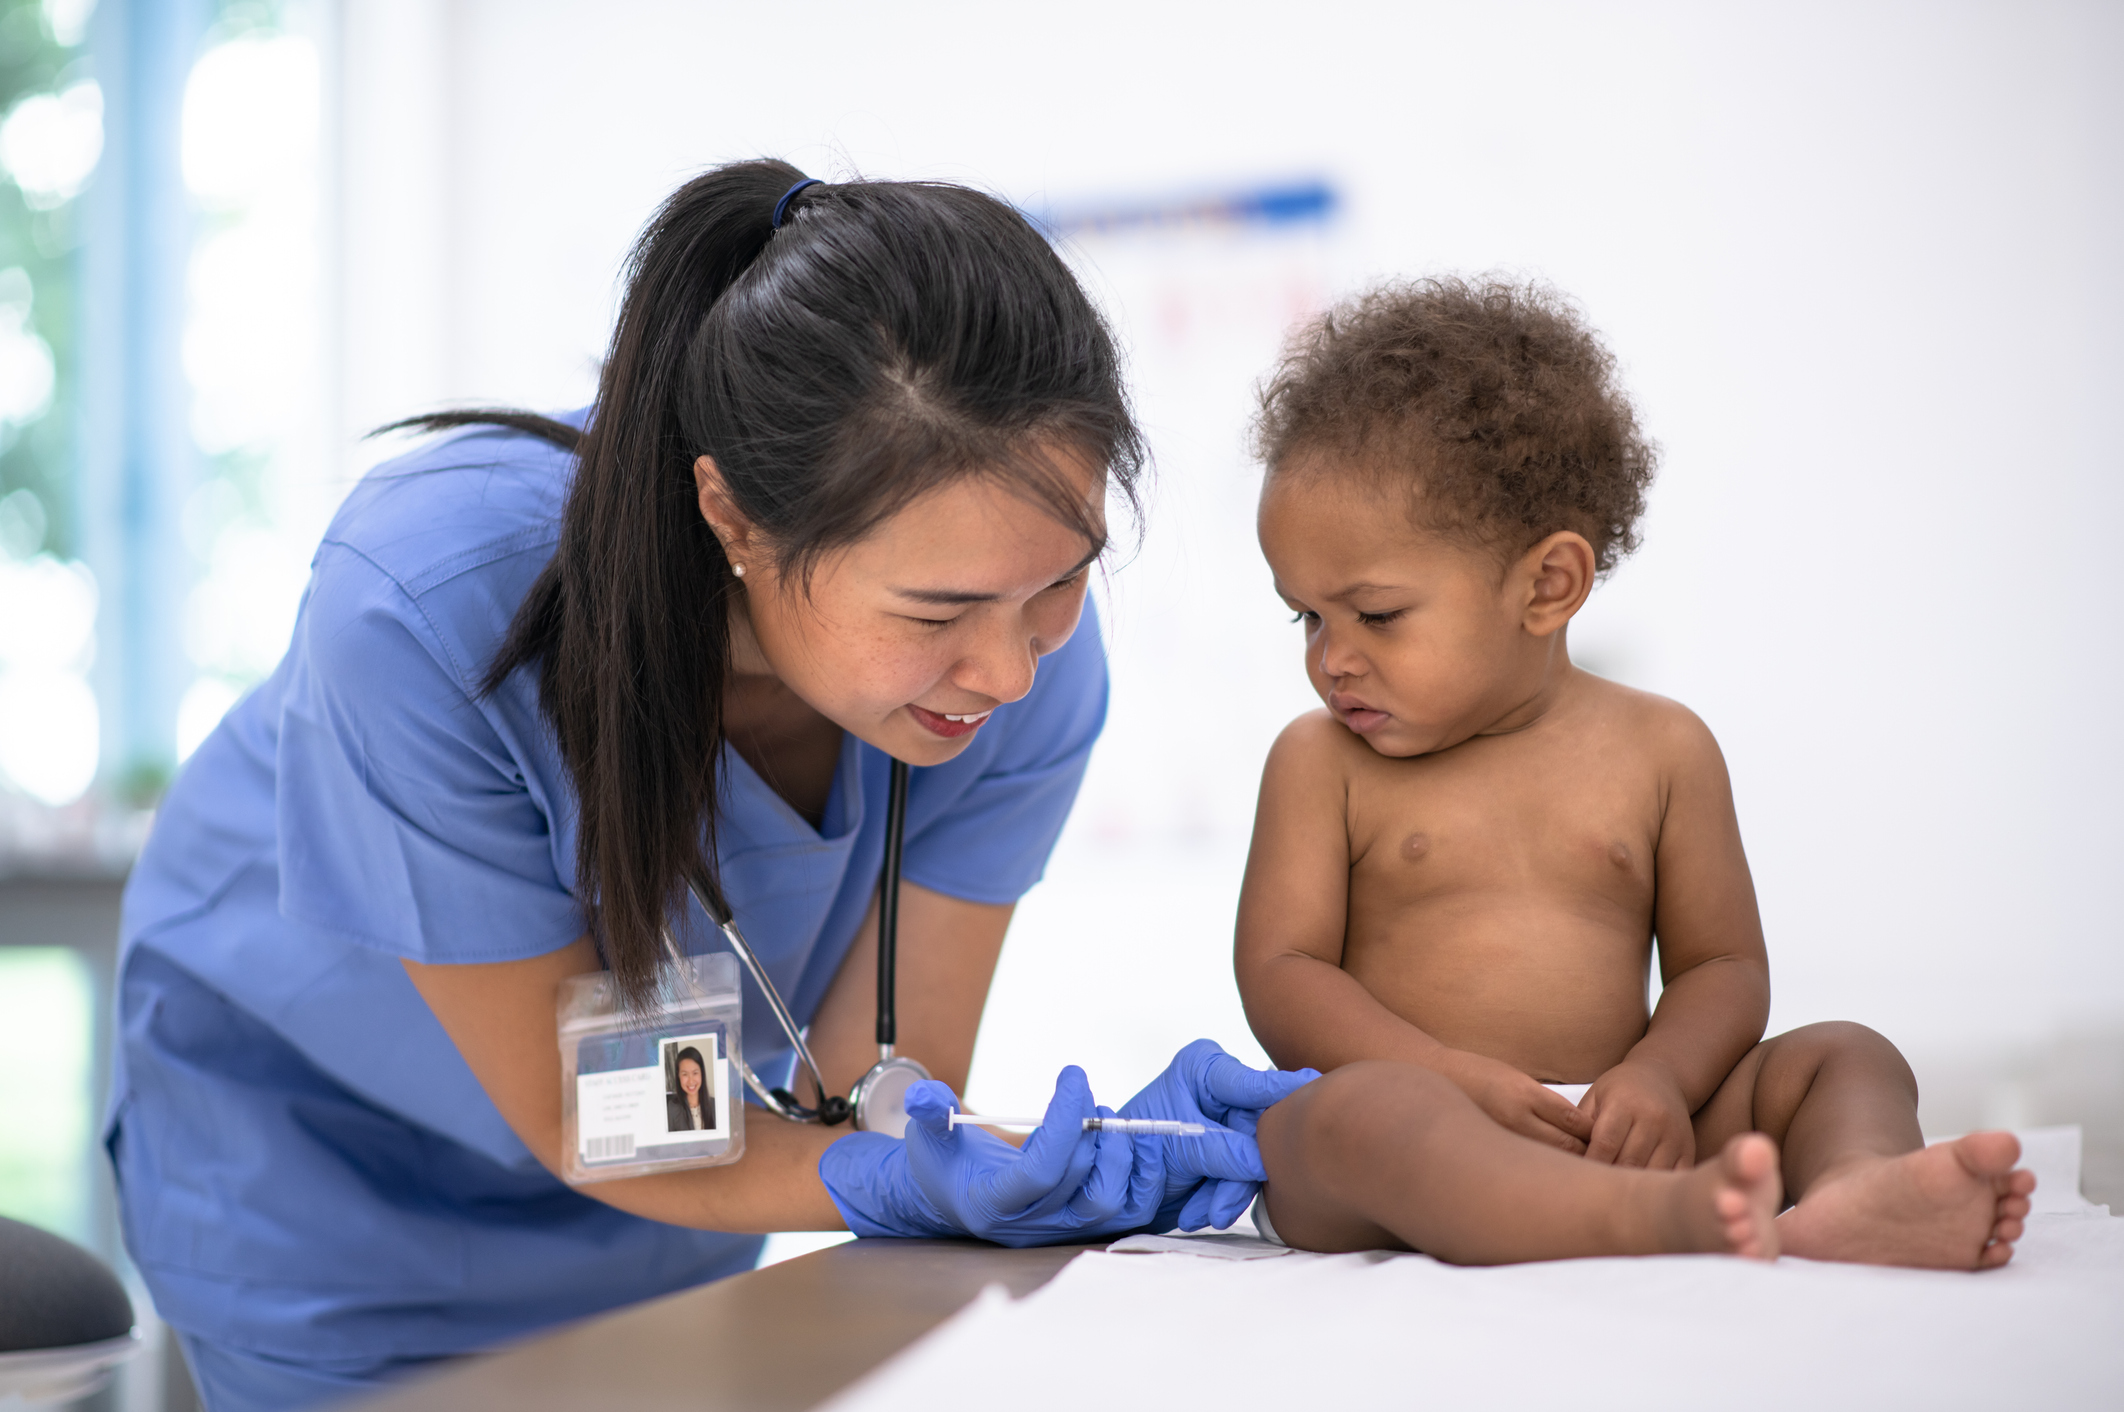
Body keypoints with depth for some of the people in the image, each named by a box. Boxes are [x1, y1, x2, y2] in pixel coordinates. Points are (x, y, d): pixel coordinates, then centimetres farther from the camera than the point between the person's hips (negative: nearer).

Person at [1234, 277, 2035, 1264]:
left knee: (1844, 1059, -9)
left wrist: (1660, 1077, -12)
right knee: (1357, 1111, -35)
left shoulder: (1659, 748, 11)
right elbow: (1279, 976, 0)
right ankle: (1667, 1219, -58)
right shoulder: (1321, 762, 8)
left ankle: (1852, 1194, -44)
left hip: (1611, 1140, 4)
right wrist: (1460, 1084, -16)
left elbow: (1724, 966, 11)